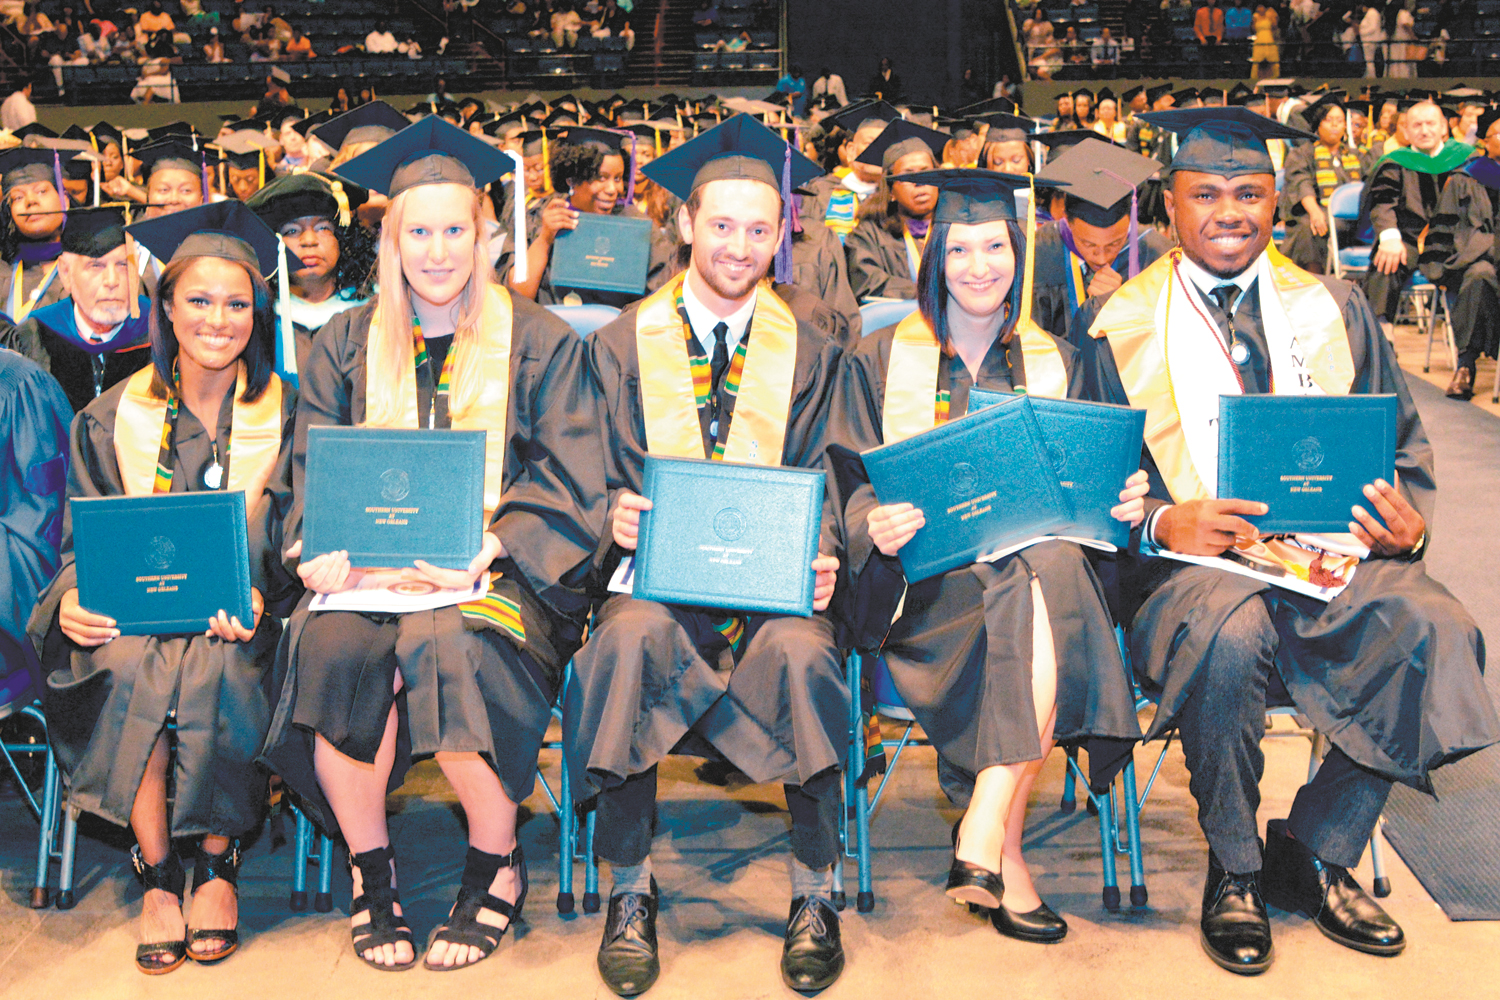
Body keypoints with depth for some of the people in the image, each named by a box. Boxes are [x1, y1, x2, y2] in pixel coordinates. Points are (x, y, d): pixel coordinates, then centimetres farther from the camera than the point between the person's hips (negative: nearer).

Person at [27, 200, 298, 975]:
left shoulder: (286, 415, 6)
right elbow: (81, 539, 10)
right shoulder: (114, 418, 10)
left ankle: (215, 863, -13)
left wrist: (258, 598, -20)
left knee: (216, 671, -33)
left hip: (240, 622, -1)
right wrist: (72, 599, -13)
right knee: (130, 670, -31)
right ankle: (156, 873, -18)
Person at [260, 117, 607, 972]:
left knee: (445, 644, -34)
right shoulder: (345, 346, 15)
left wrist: (488, 551, -18)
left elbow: (570, 487, 0)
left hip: (495, 577, -2)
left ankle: (498, 866, -11)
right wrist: (321, 548, -13)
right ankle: (370, 870, -9)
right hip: (372, 571, 3)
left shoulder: (540, 342, 7)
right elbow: (311, 475, 10)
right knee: (331, 644, -31)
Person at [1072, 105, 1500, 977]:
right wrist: (1160, 523, -17)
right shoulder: (1121, 325, 8)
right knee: (1231, 633, -37)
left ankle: (1316, 852, -5)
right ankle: (1234, 872, -10)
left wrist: (1410, 516, -5)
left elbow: (1404, 440, 17)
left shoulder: (1333, 310, 17)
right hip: (1195, 559, -3)